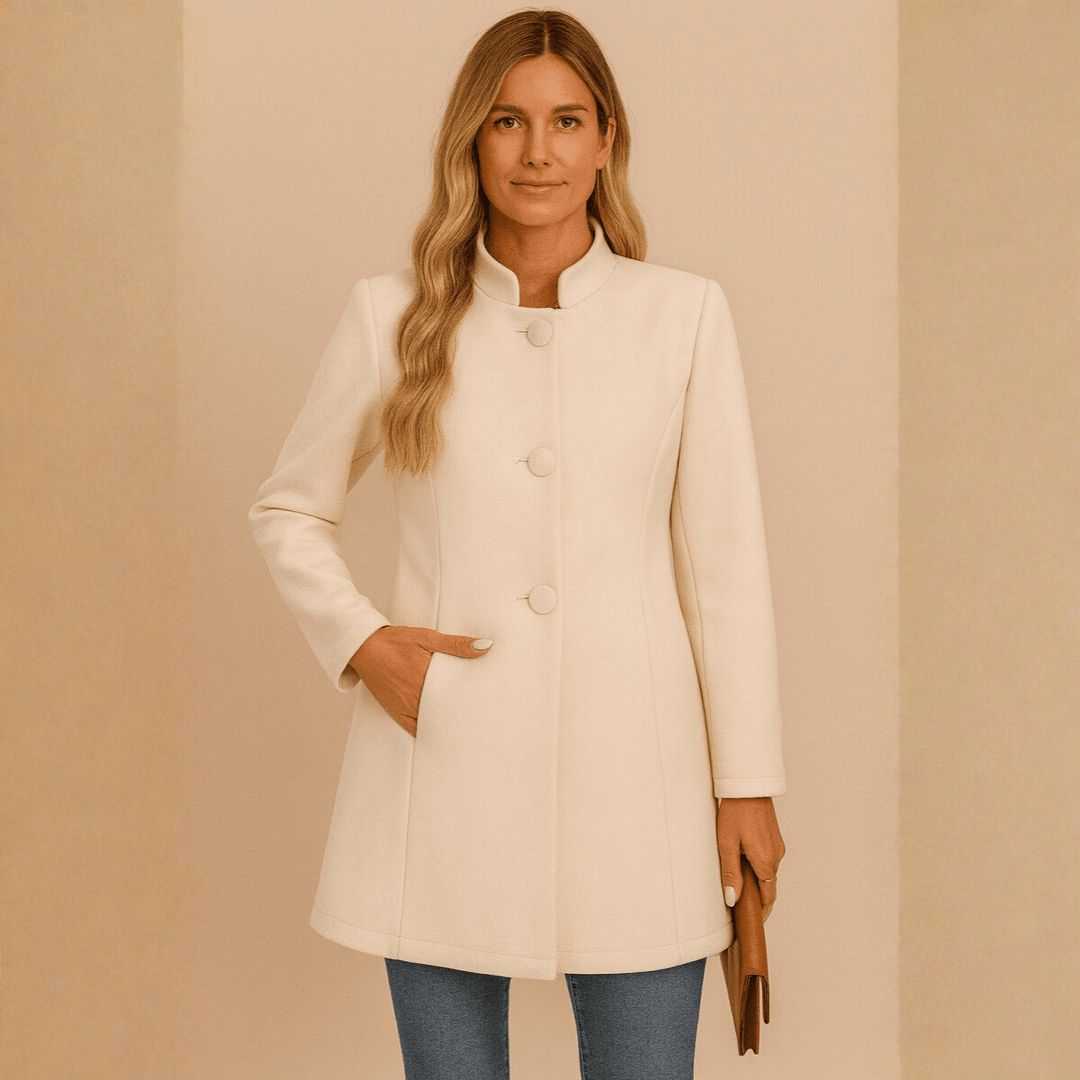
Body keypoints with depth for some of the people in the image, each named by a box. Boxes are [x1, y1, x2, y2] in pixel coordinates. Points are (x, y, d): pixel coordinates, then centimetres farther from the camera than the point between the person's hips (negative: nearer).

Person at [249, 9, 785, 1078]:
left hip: (630, 766, 0)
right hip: (445, 763, 1)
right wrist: (362, 644, -4)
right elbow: (288, 509, 13)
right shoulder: (394, 316, 2)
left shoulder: (684, 315, 1)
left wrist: (749, 782, 2)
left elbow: (725, 558, 3)